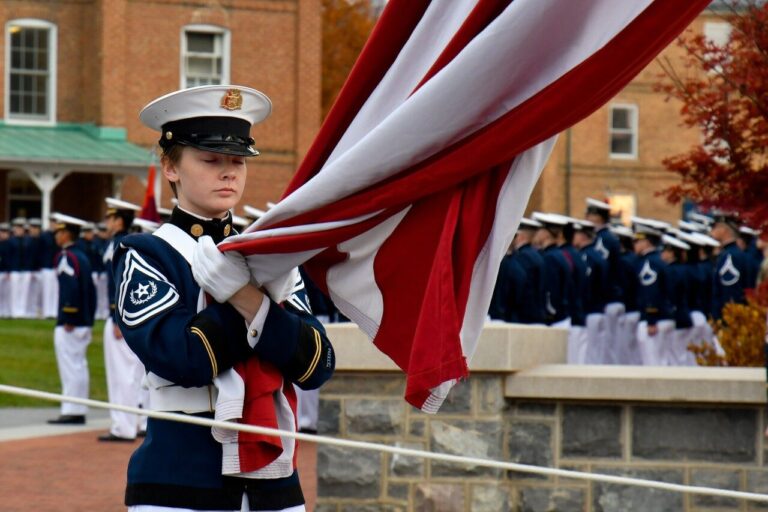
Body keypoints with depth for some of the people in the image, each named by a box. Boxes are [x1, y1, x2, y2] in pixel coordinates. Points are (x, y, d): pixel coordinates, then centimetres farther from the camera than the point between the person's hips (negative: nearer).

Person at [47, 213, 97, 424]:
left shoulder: (65, 257, -12)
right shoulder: (82, 257, 15)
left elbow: (71, 288, -22)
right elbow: (91, 291, 18)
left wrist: (68, 318, -20)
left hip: (69, 324, -9)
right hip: (84, 323, 9)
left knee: (70, 366, -7)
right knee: (79, 366, 10)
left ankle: (71, 412, -7)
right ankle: (79, 411, 12)